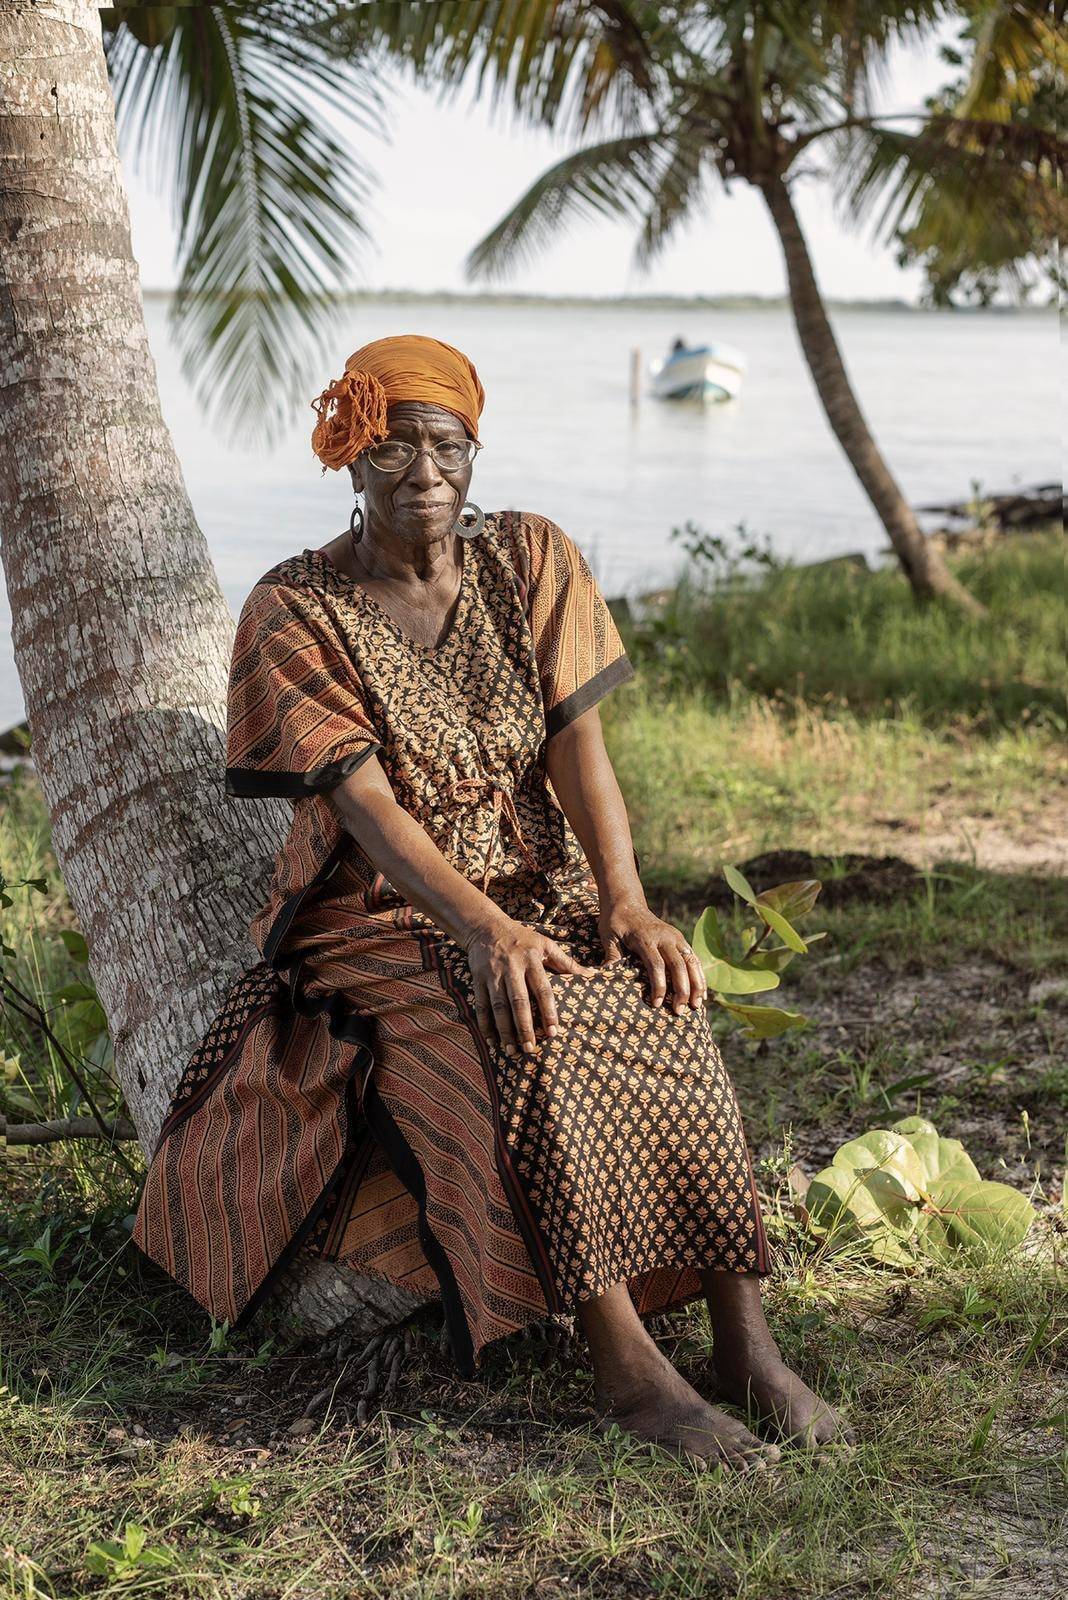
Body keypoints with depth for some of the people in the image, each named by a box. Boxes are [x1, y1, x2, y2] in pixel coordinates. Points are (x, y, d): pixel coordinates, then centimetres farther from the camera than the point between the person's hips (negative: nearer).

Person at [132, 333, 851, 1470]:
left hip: (542, 885, 3)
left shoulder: (532, 559, 2)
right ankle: (626, 1368, -30)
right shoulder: (294, 612, -8)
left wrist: (625, 906, -22)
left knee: (662, 1020, -27)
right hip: (383, 914, -3)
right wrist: (487, 930, -33)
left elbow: (576, 743, -6)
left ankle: (743, 1340, -22)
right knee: (537, 1048, -33)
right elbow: (366, 805, -18)